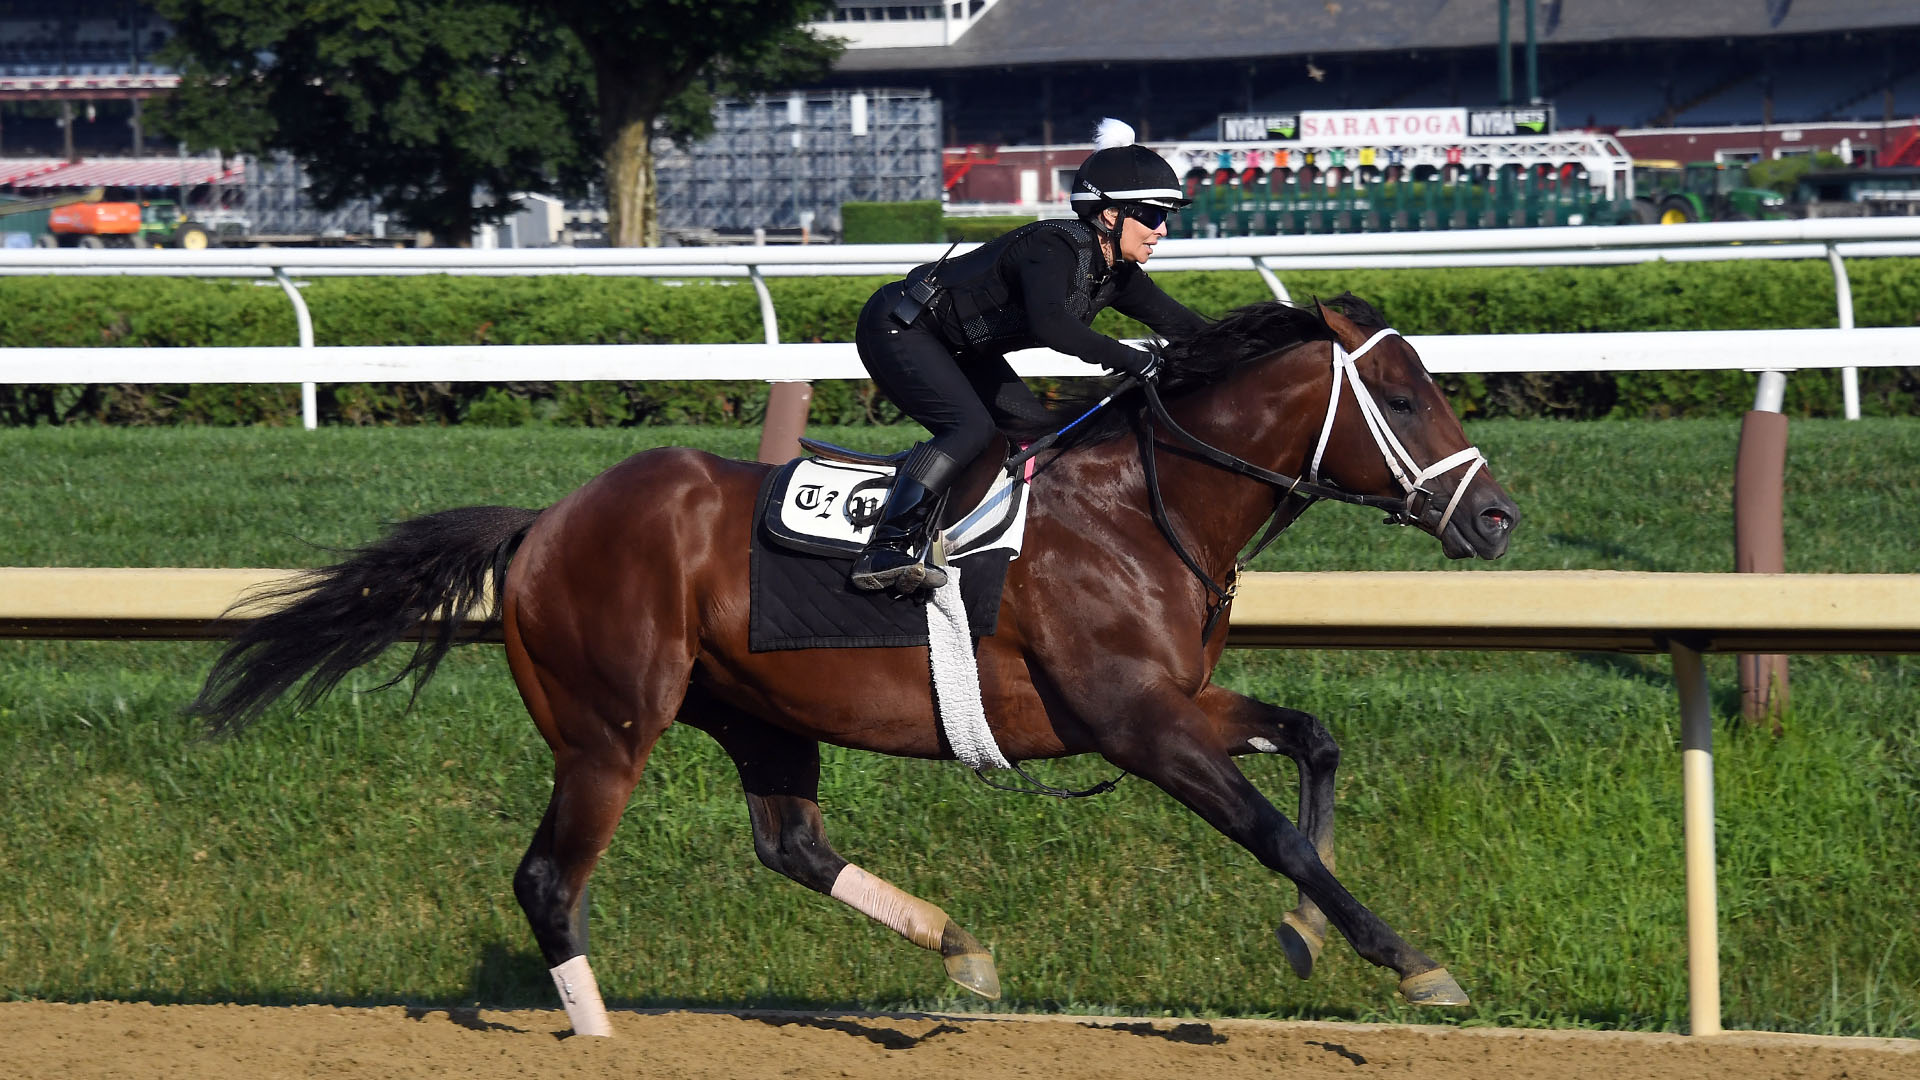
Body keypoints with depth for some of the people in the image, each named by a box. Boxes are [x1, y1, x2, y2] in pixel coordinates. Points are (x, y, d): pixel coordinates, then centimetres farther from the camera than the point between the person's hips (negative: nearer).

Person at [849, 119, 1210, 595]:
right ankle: (884, 551, -33)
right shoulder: (1056, 248, -29)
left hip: (958, 347, 10)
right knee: (970, 426, -27)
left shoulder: (1116, 273, -1)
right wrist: (1132, 361, -46)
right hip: (898, 328, -10)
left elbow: (1177, 323, 8)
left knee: (1037, 429, 5)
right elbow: (1049, 322, -47)